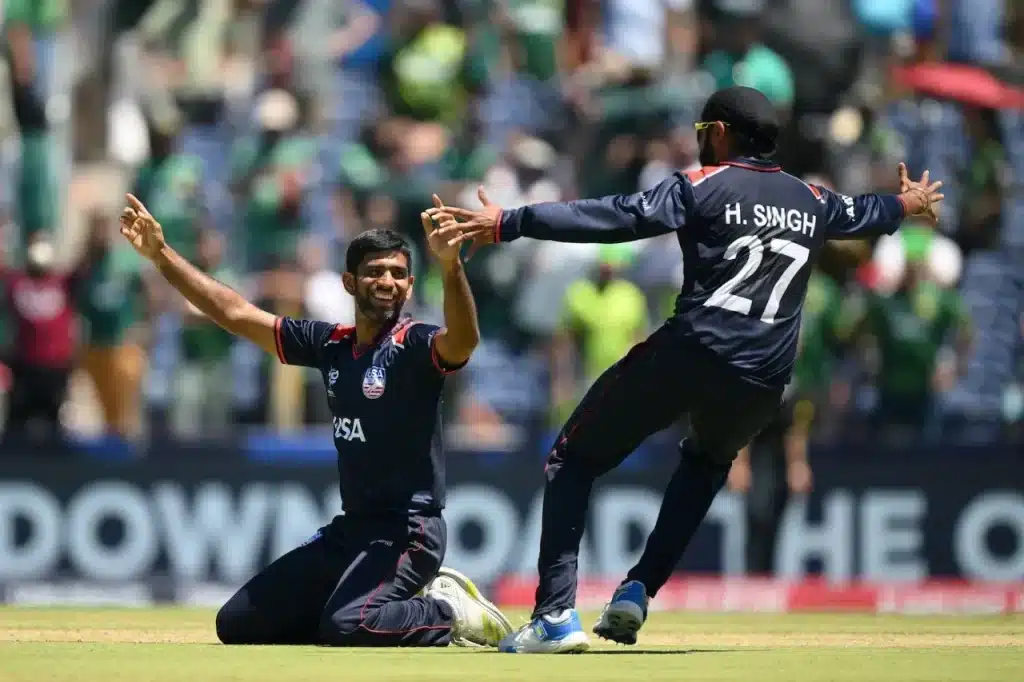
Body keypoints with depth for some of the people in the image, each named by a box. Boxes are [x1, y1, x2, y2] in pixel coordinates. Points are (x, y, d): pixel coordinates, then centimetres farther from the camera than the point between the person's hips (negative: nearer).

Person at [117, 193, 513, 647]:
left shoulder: (415, 346, -10)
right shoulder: (331, 344, 9)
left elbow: (463, 340, -34)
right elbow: (235, 314, 15)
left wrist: (450, 266, -50)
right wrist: (161, 255, 13)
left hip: (408, 530, -8)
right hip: (349, 529, 8)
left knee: (346, 626, -34)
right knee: (237, 624, 9)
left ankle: (451, 613, -4)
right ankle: (409, 599, 13)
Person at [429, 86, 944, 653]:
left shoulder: (702, 187, 2)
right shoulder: (812, 202, 18)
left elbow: (615, 218, -10)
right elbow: (861, 214, 41)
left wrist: (507, 224, -14)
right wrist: (905, 205, 65)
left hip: (688, 356, -5)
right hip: (760, 387, 5)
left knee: (573, 460, 8)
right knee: (708, 459, 37)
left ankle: (557, 613, -10)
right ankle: (638, 593, 20)